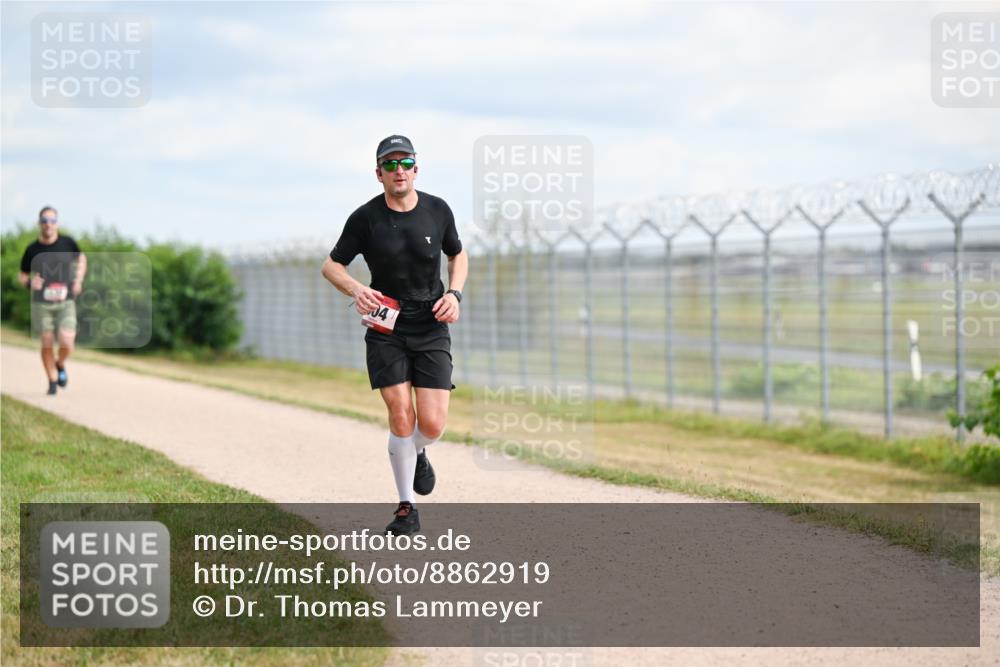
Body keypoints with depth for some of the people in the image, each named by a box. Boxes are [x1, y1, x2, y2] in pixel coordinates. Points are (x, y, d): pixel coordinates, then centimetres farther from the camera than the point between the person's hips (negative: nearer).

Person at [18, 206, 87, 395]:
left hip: (66, 302, 0)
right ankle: (52, 381, 18)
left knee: (66, 342, -13)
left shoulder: (67, 243, -2)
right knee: (47, 343, 1)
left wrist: (79, 280, 4)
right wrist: (29, 282, -13)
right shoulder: (32, 250, -2)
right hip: (42, 302, 0)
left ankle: (60, 365, 21)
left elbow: (81, 258, 18)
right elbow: (22, 275, 10)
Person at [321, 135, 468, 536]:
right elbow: (332, 265, 3)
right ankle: (406, 509, 4)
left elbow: (458, 255, 17)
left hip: (431, 328, 1)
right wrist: (356, 291, -17)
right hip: (386, 329, -1)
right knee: (400, 415, -12)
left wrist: (454, 293, -2)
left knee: (432, 424, -7)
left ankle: (418, 455, 32)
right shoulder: (365, 218, -5)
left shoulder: (437, 210, 0)